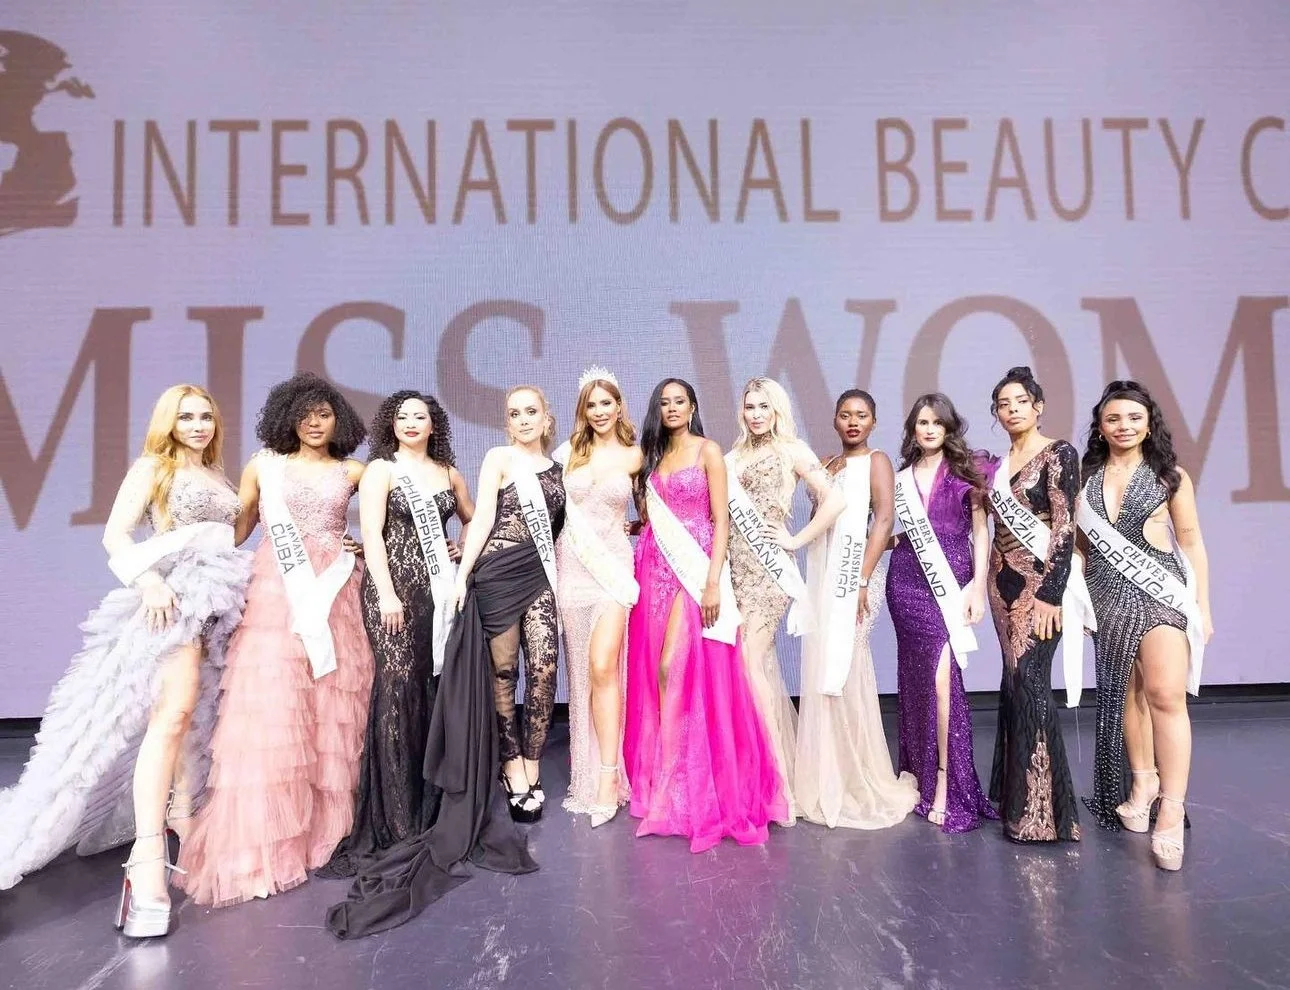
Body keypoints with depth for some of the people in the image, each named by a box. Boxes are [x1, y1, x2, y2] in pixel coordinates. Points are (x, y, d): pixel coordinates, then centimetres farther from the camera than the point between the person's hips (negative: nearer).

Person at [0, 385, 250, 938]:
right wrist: (149, 581, -22)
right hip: (177, 596, -7)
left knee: (204, 716, 10)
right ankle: (147, 859, -24)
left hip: (220, 597, 7)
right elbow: (116, 535, -6)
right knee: (173, 713, -20)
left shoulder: (216, 475, 21)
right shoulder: (154, 467, 3)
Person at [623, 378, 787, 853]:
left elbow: (721, 520, -8)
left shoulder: (708, 450, -1)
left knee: (676, 669, -12)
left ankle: (686, 786, 1)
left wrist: (714, 582, -15)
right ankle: (664, 779, 18)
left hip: (693, 567, -6)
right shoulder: (652, 455, 16)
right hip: (654, 568, 6)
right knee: (654, 671, 5)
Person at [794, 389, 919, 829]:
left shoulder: (877, 460, -2)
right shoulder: (828, 464, 18)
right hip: (824, 573, 6)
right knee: (824, 669, 7)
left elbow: (883, 521, -14)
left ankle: (861, 783, 7)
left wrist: (863, 581, -20)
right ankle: (830, 780, 18)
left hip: (854, 573, -6)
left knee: (844, 669, -6)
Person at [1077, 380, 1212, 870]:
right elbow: (1081, 543, 14)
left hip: (1162, 590, -3)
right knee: (1125, 693, 8)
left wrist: (1203, 605, 3)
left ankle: (1172, 810, -9)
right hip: (1107, 594, 3)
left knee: (1165, 694, -14)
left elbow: (1192, 542, 6)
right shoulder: (1087, 477, 10)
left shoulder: (1170, 475, 5)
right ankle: (1142, 781, 24)